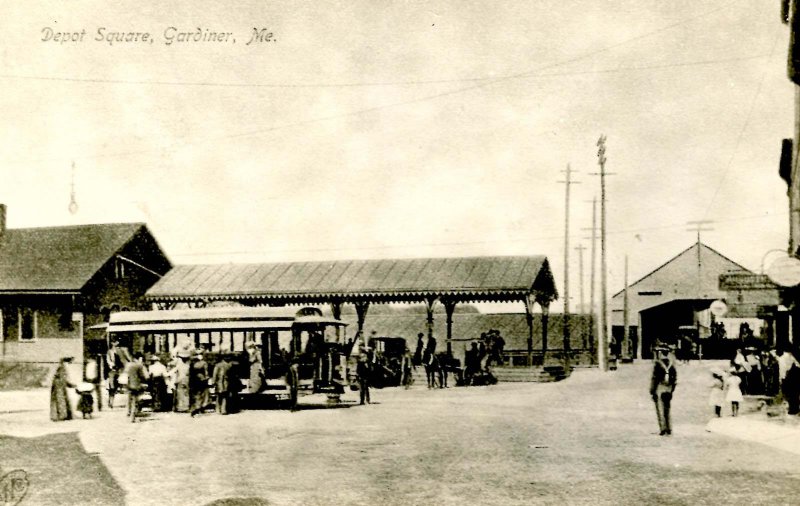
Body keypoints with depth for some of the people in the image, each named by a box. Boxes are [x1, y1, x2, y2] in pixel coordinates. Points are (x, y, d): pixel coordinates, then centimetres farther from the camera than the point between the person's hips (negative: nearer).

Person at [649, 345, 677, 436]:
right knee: (667, 410, 15)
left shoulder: (658, 364, -11)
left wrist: (652, 391, -7)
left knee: (660, 411, -1)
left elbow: (654, 378, -13)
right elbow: (675, 378, 10)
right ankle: (669, 429, 14)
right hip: (668, 389, 5)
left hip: (659, 389, -5)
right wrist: (671, 389, 19)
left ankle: (663, 429, -5)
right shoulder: (671, 364, 6)